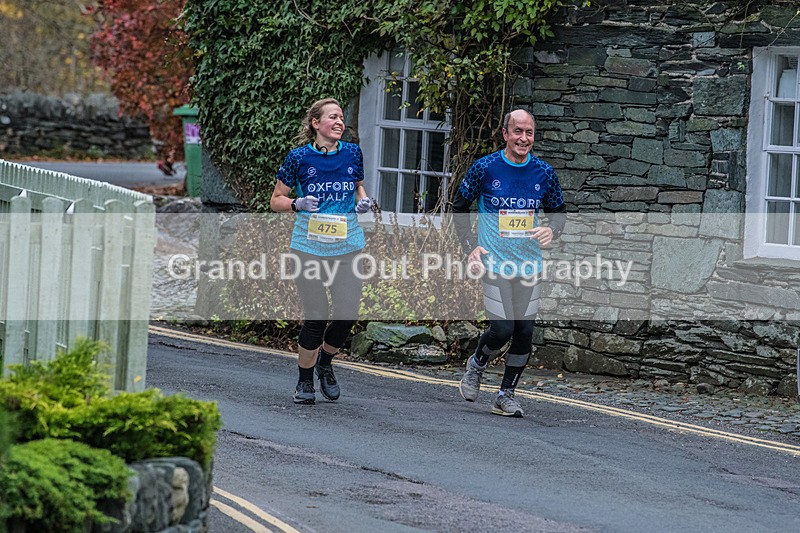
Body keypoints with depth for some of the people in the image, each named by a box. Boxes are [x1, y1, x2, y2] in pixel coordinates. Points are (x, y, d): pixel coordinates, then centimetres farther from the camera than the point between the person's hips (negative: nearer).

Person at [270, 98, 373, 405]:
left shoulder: (352, 153, 5)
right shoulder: (299, 157, -4)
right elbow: (276, 201, 3)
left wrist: (363, 201, 2)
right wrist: (297, 204, -17)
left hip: (348, 244, 3)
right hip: (309, 245, -3)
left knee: (348, 312, -6)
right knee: (316, 316, -6)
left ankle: (325, 362, 24)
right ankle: (304, 380, 15)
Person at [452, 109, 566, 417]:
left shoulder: (544, 173, 3)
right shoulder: (485, 168, -5)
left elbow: (559, 212, 15)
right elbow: (459, 206, 7)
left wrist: (552, 231, -7)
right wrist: (470, 246, -2)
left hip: (530, 264, 3)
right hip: (494, 262, -3)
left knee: (524, 331, 2)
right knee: (502, 329, -11)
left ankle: (506, 395, 17)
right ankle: (477, 365, 21)